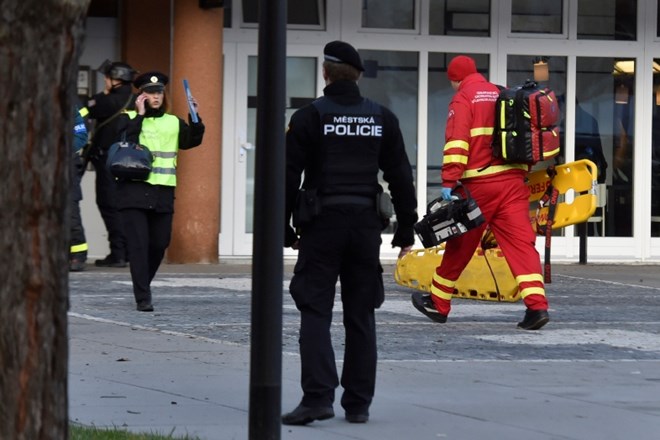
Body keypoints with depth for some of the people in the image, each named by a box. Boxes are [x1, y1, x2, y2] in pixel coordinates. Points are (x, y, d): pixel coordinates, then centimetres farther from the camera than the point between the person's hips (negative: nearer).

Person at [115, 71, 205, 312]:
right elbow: (125, 141, -14)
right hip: (134, 191, -4)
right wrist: (140, 115, -13)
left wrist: (196, 118, -9)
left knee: (159, 244, 7)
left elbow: (193, 140, 5)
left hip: (163, 192, 4)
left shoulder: (173, 123, 14)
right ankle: (143, 297, -8)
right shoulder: (128, 119, 3)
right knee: (138, 244, -8)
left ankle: (142, 285, 31)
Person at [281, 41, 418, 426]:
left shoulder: (309, 117, -4)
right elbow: (401, 177, 9)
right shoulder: (382, 119, 7)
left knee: (316, 313, -2)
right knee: (361, 316, 9)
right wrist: (406, 230, 15)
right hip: (366, 224, 3)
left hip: (322, 224, -3)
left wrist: (285, 230, 2)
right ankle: (359, 403, 10)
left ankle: (318, 396, -15)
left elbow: (289, 177, -5)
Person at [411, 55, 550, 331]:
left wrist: (449, 182, -17)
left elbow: (457, 142, -13)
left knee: (460, 246, 9)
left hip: (479, 185, -5)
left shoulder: (463, 99, -1)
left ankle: (438, 304, 24)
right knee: (521, 243, -4)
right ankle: (537, 306, -19)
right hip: (514, 182, 5)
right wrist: (524, 171, 29)